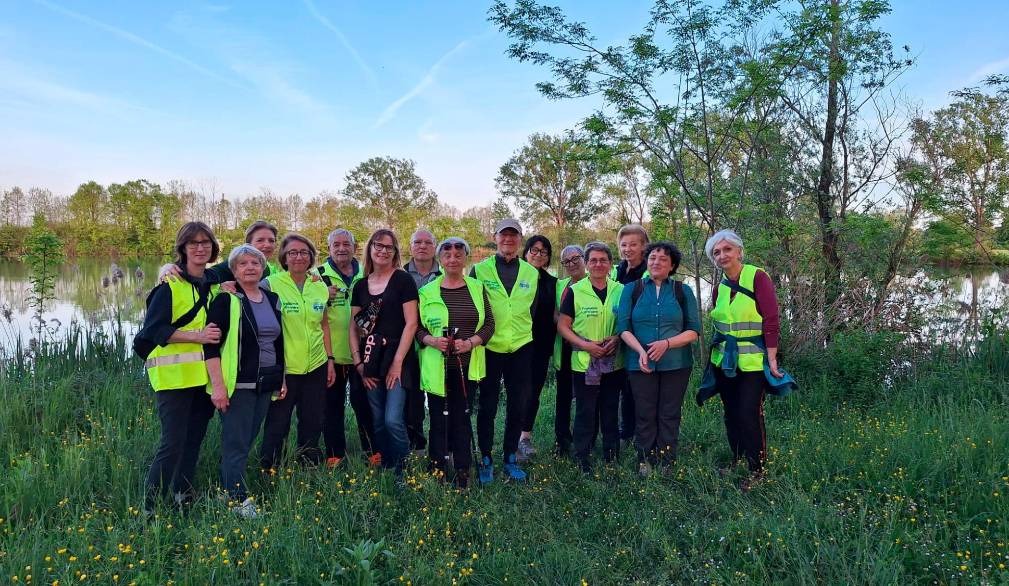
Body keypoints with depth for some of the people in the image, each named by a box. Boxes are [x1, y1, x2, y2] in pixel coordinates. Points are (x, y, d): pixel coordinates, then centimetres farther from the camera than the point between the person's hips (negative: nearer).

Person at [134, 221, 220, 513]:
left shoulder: (214, 283, 13)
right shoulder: (170, 283, -7)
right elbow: (153, 329, -13)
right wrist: (197, 336, -21)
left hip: (203, 375, 6)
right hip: (174, 376, -6)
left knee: (194, 440, 12)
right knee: (173, 443, -8)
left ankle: (183, 498, 26)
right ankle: (150, 508, 4)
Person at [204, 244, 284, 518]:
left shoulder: (273, 299, 11)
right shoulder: (226, 300, -8)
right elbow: (211, 345, -12)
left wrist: (282, 378, 16)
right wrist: (217, 385, -18)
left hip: (265, 383, 6)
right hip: (237, 383, -6)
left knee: (249, 438, 10)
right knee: (237, 442, -3)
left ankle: (227, 486, 23)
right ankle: (238, 499, 5)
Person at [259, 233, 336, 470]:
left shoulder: (320, 287, 7)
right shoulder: (271, 284, -8)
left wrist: (330, 360, 10)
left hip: (316, 366, 4)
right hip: (283, 367, -4)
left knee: (313, 424, 13)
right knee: (277, 425, 5)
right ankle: (269, 471, 22)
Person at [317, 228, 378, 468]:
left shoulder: (365, 274, 9)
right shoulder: (319, 275, 2)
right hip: (331, 352, -1)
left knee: (363, 402, 5)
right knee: (333, 404, 8)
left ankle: (372, 452, 16)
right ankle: (335, 455, 19)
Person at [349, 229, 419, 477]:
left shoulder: (403, 280, -4)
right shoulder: (361, 285, 11)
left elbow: (411, 323, -9)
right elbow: (354, 327, 12)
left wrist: (397, 361, -12)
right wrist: (358, 362, 2)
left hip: (398, 358, -5)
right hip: (371, 361, 5)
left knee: (393, 420, -13)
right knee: (378, 422, 10)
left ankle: (404, 473, 6)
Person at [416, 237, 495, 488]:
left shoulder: (477, 289, 7)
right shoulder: (427, 292, 3)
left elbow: (489, 324, 6)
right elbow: (417, 328, 5)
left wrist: (471, 342, -10)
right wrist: (432, 341, -14)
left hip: (467, 364, 1)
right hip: (436, 366, -1)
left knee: (462, 416, 4)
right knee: (438, 418, 3)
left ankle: (463, 472, 14)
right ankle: (437, 471, 15)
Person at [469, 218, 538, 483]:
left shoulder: (531, 273, 7)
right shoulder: (480, 270, -2)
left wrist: (523, 331, 12)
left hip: (521, 347, 3)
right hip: (490, 347, -3)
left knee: (517, 406, 8)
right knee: (488, 406, 4)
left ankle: (510, 459, 22)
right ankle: (485, 460, 17)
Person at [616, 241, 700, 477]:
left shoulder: (683, 291, 6)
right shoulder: (632, 289, 6)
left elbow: (694, 330, 1)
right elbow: (623, 327, -1)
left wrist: (666, 343, -15)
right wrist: (641, 351, -17)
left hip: (675, 364, 0)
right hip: (641, 364, 0)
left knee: (669, 416, 5)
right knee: (645, 416, 3)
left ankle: (666, 466, 14)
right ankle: (644, 465, 13)